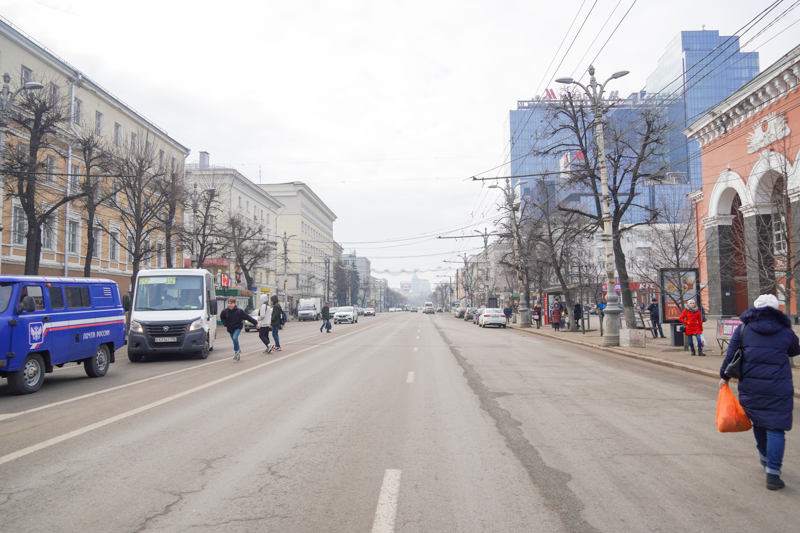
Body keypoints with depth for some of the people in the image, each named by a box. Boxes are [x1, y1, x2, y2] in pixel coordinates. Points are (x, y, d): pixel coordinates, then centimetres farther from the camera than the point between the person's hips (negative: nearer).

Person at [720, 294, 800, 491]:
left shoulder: (743, 328, 4)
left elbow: (730, 354, 1)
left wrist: (724, 376, 10)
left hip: (750, 385, 2)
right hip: (778, 387, -2)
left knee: (758, 423, 21)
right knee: (775, 427, -1)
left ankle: (765, 457, 39)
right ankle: (772, 473, -9)